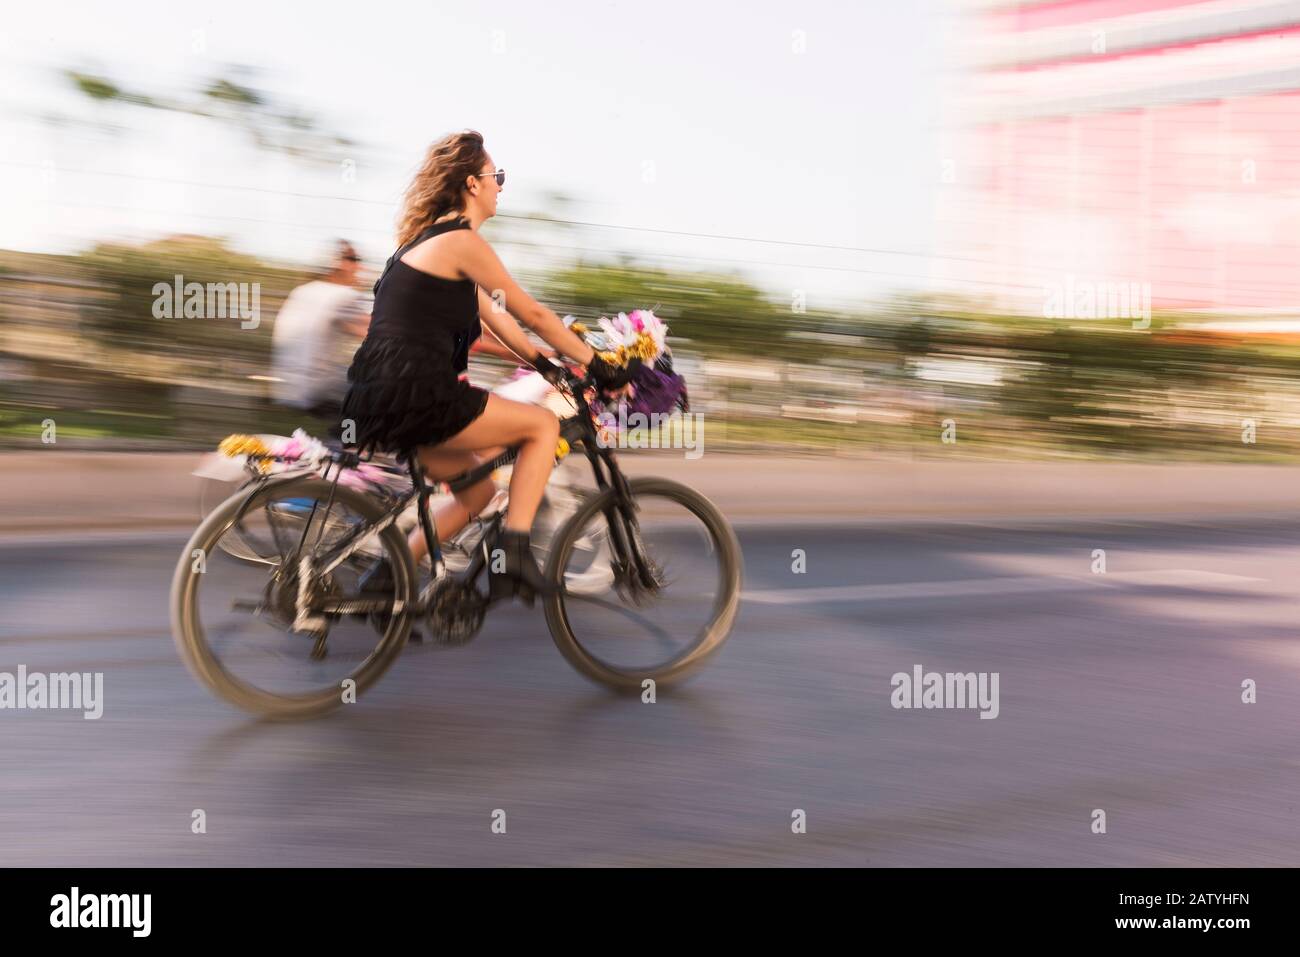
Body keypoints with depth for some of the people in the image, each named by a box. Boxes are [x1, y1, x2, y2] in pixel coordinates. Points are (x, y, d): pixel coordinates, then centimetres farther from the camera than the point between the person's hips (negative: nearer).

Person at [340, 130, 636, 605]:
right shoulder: (462, 241, -10)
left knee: (479, 488, 22)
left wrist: (545, 364, 22)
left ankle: (386, 576, 21)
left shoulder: (431, 237, 21)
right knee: (543, 424, 0)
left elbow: (493, 315, 23)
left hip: (384, 398, 10)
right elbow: (531, 315, -7)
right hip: (409, 398, -10)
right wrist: (598, 365, 2)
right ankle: (513, 553, -4)